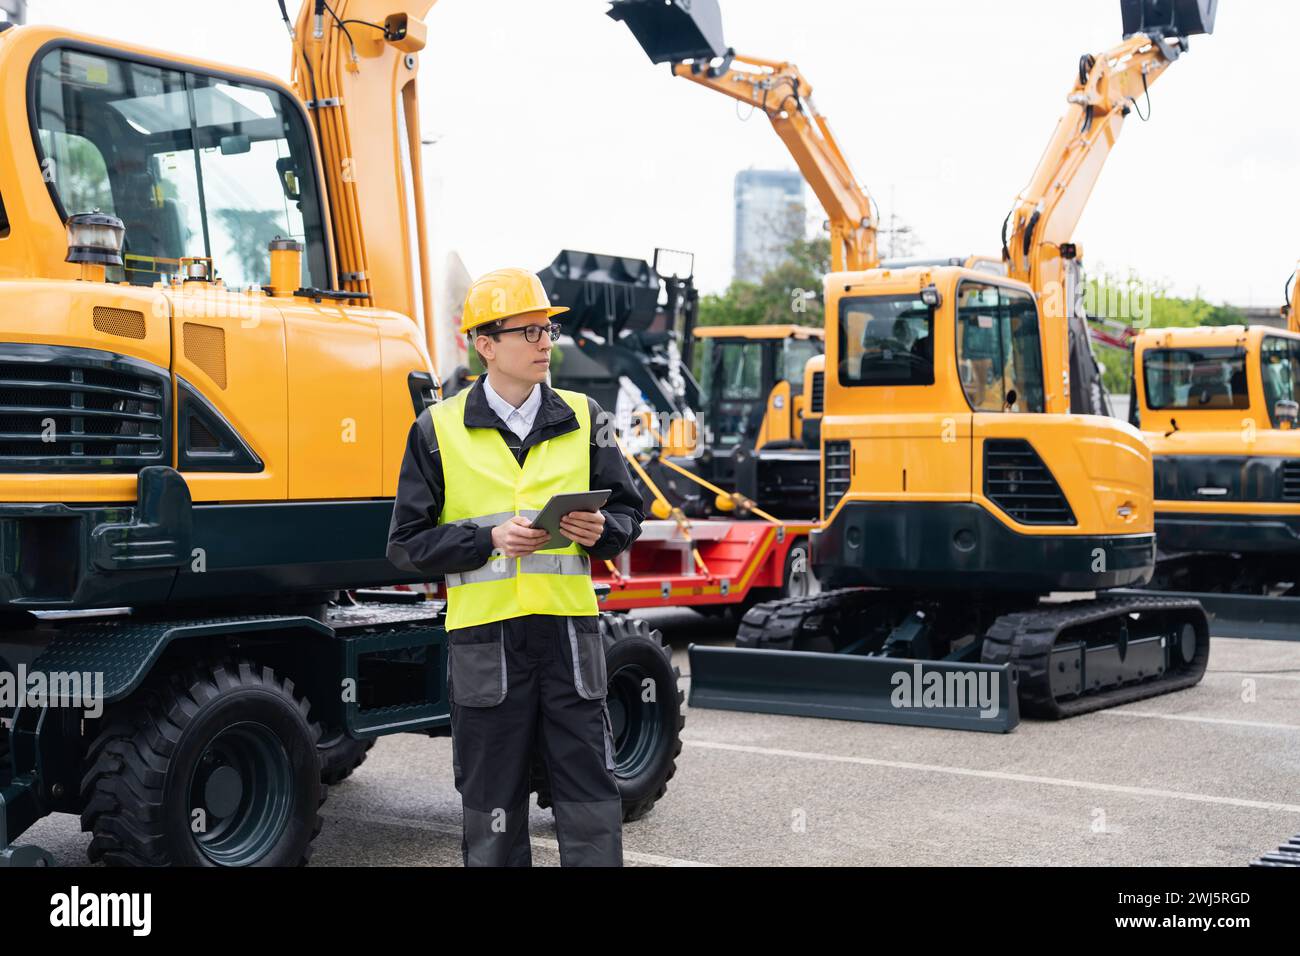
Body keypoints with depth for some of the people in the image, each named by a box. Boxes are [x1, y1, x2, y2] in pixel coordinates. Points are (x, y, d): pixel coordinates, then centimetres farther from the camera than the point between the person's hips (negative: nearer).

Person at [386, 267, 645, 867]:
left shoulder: (582, 419, 10)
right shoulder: (439, 429, 3)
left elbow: (627, 511, 14)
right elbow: (408, 542, 2)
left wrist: (602, 532, -8)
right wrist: (489, 539, -13)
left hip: (569, 631, 2)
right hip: (484, 637, -1)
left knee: (590, 799, 1)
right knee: (492, 808, 7)